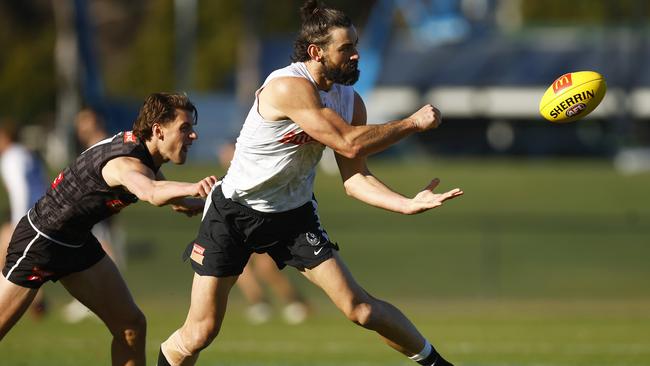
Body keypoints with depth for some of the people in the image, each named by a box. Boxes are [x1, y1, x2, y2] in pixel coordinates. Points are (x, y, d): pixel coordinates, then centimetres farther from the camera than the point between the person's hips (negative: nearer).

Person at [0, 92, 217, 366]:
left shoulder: (140, 151, 0)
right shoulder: (128, 163, -31)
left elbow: (177, 203, 21)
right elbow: (151, 193, -57)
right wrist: (193, 188, -75)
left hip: (77, 241, 10)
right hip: (40, 240, -10)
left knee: (131, 325, 3)